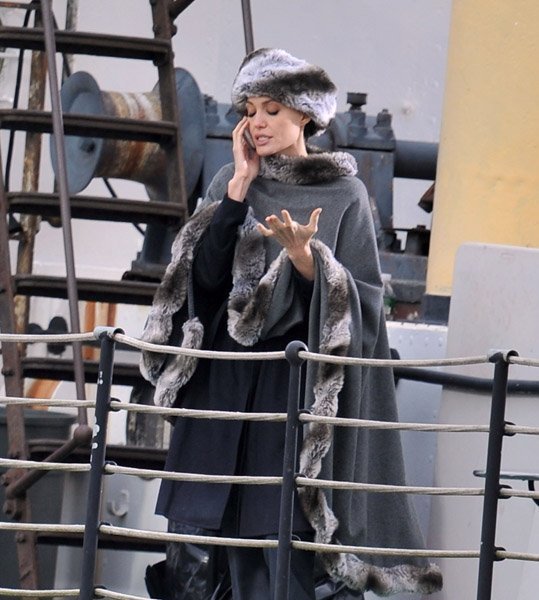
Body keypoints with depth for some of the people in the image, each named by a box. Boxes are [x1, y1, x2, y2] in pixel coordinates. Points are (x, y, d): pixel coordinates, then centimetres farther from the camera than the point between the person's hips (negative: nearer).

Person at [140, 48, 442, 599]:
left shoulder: (345, 195, 1)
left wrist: (303, 255, -22)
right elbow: (205, 272, -4)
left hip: (296, 382, -3)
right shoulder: (232, 182, 10)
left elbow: (360, 300, -5)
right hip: (226, 378, 4)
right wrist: (242, 182, -6)